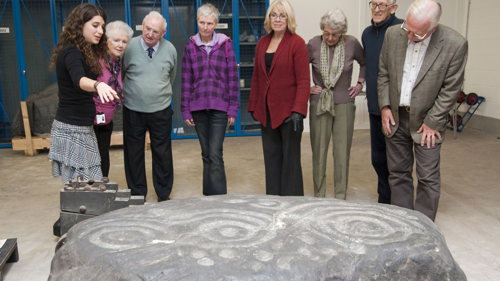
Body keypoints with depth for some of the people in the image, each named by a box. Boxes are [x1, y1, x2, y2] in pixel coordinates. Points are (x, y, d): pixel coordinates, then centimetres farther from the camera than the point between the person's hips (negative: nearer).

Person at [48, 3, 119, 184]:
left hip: (81, 128, 9)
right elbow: (79, 79, -37)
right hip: (71, 130, -9)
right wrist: (97, 85, -55)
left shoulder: (78, 52, 14)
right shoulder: (71, 52, -16)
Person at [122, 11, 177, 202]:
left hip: (161, 110, 1)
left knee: (162, 153, 7)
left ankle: (164, 194, 23)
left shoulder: (170, 50, 0)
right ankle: (137, 195, 25)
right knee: (134, 153, 9)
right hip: (133, 110, -1)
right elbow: (119, 75, 5)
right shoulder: (129, 47, -8)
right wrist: (127, 93, 9)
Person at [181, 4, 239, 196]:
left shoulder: (225, 44, 0)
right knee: (206, 154, 12)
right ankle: (209, 195, 24)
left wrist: (233, 108, -3)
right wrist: (185, 110, 5)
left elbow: (233, 77, 1)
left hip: (219, 107, -3)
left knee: (215, 154, -10)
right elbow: (186, 80, 7)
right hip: (198, 107, 3)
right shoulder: (191, 46, 5)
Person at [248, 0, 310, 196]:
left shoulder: (297, 43, -6)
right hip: (267, 111, 6)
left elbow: (303, 81, -11)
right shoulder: (262, 43, 11)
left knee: (290, 157, 3)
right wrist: (253, 106, 11)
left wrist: (298, 111, -20)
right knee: (271, 156, 10)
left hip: (288, 111, -5)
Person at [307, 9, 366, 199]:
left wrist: (360, 84, 9)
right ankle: (318, 196, 17)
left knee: (342, 151, 2)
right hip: (319, 103, 0)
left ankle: (341, 197, 15)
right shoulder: (314, 44, -5)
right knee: (318, 150, 4)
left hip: (344, 103, 0)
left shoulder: (351, 43, -3)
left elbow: (365, 63, 16)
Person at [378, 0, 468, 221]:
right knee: (398, 172, 12)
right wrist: (385, 106, -1)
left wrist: (432, 122, -10)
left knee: (428, 177, 0)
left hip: (427, 120, -3)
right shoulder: (393, 34, -6)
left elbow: (450, 89, -10)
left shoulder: (455, 44, -16)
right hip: (395, 117, 4)